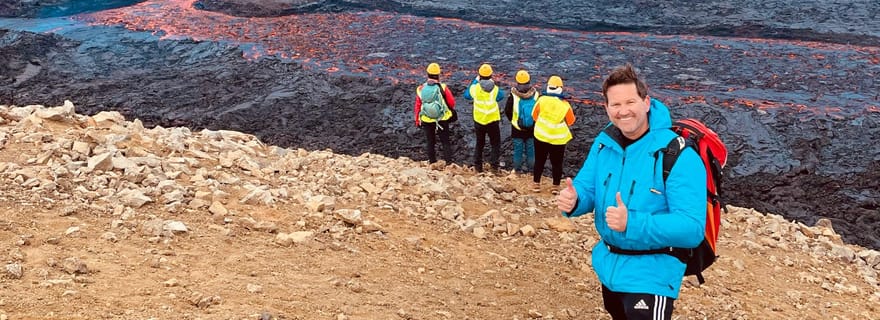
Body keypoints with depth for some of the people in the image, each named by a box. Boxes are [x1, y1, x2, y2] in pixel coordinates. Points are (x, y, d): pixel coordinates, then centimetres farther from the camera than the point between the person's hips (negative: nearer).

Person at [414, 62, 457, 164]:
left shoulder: (421, 89, -7)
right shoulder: (442, 87, -14)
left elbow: (417, 106, 0)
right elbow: (452, 103, -8)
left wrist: (417, 121, 12)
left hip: (426, 120, 2)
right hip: (442, 119, -2)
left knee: (430, 142, 17)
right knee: (445, 142, 11)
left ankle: (432, 163, 25)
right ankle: (448, 162, 11)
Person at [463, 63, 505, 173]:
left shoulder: (475, 88, -14)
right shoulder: (495, 89, -14)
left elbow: (466, 95, 7)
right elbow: (501, 95, 8)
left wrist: (475, 81, 12)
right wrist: (493, 83, 12)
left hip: (478, 121, 2)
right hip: (492, 121, -2)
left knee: (479, 143, 18)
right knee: (496, 144, 13)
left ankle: (478, 166, 20)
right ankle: (494, 164, 2)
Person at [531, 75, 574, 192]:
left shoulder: (542, 100, -11)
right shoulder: (565, 104, -12)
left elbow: (534, 115, 1)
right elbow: (570, 121, -2)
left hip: (541, 135, 1)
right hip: (559, 139, -1)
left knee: (539, 161, 14)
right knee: (557, 163, 11)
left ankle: (536, 184, 17)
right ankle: (556, 186, 14)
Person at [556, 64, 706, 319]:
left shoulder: (679, 155, -23)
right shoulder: (604, 142, -2)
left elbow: (692, 228, -28)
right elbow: (587, 188, 4)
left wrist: (632, 223, -40)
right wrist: (572, 200, -21)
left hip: (651, 275, -7)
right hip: (608, 266, 7)